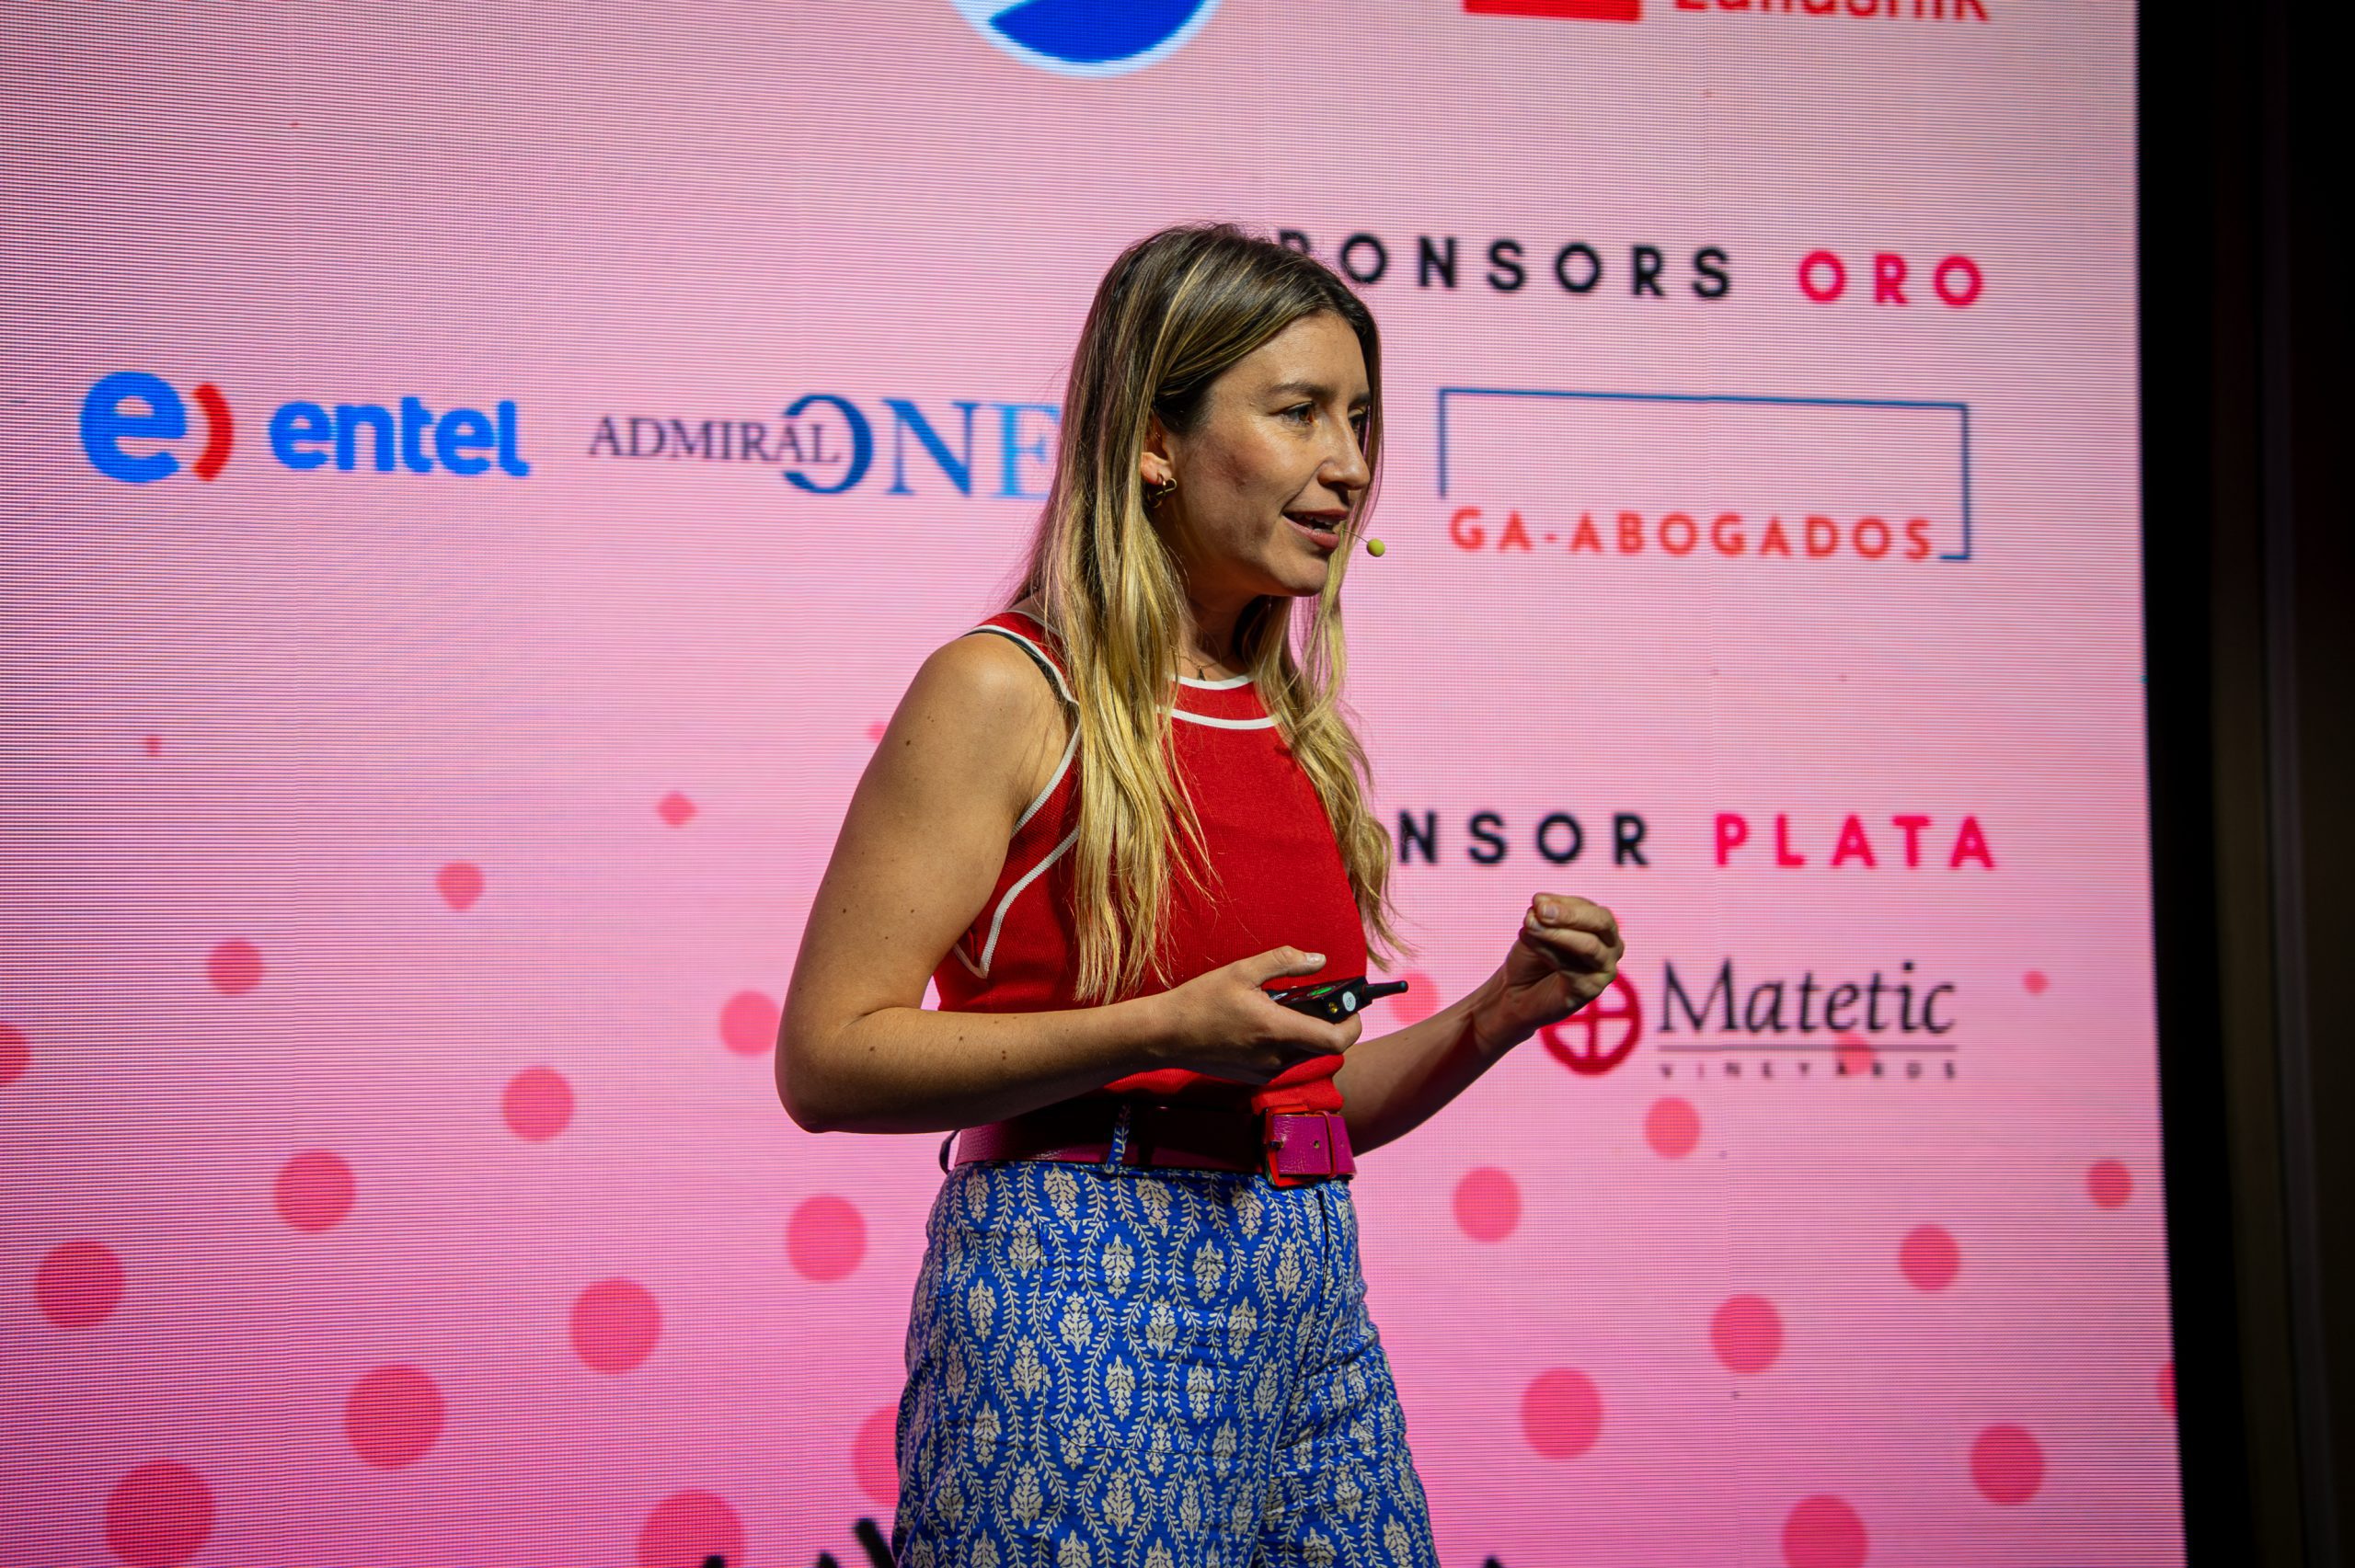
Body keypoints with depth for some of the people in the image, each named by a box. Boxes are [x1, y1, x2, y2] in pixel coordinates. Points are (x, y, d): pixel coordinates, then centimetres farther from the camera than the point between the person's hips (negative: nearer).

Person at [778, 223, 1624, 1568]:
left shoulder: (1296, 728, 13)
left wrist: (1504, 1011, 2)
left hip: (1312, 1304, 6)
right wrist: (1160, 1030, -19)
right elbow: (827, 1060, -12)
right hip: (1086, 1302, -6)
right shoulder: (1005, 693, -7)